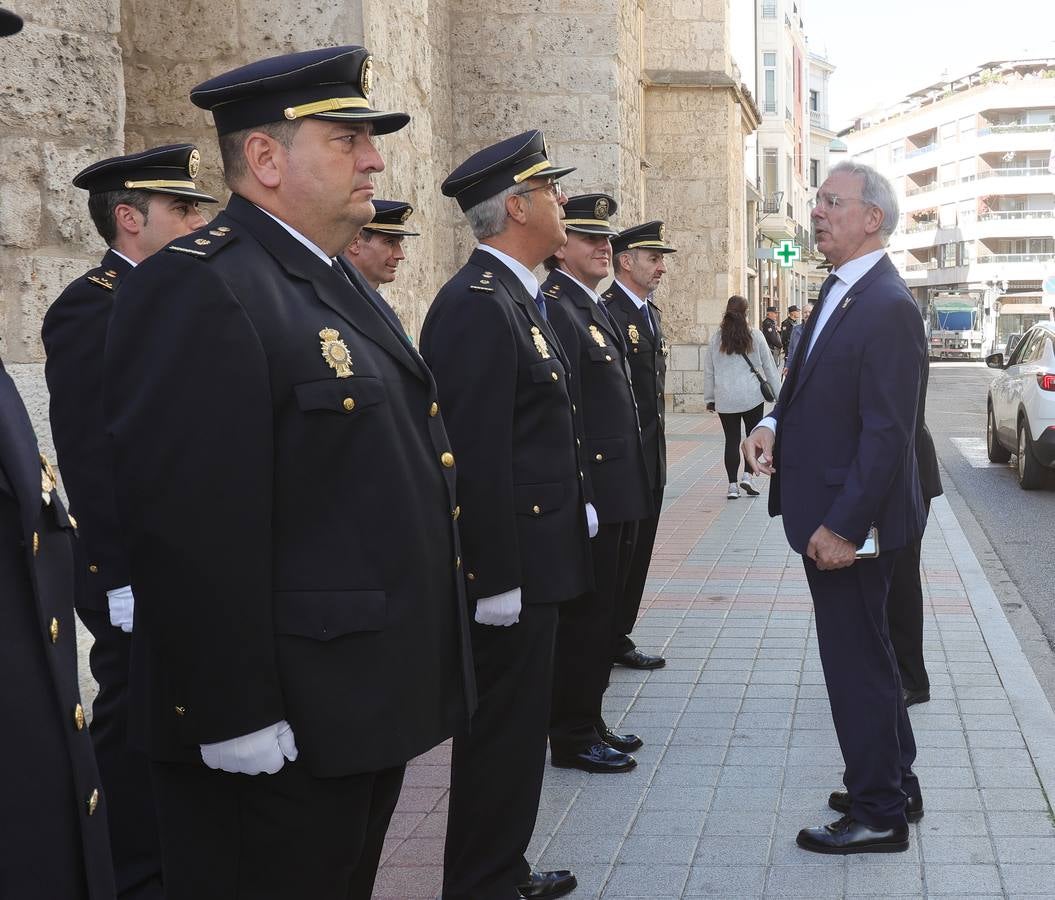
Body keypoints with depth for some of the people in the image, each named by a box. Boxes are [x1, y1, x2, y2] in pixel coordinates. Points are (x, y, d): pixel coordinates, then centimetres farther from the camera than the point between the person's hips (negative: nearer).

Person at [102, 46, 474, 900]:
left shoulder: (339, 283, 14)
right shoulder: (197, 290, -18)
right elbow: (189, 526, -24)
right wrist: (236, 716, -24)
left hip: (367, 705, 10)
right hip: (276, 736, -9)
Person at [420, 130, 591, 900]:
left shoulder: (516, 297, 13)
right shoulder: (476, 305, -19)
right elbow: (477, 455, -24)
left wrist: (576, 507, 17)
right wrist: (496, 576, -24)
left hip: (533, 559, 10)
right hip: (507, 570, -10)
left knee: (518, 727, 19)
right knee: (502, 731, 0)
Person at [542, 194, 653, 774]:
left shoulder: (593, 307, 16)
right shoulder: (555, 308, -15)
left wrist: (630, 489, 18)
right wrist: (580, 492, -23)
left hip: (617, 493, 10)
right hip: (590, 494, -10)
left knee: (603, 613, 16)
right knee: (584, 615, -1)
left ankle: (588, 721, 27)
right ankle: (573, 737, 10)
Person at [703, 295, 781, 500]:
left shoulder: (716, 338, 0)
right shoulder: (755, 335, -4)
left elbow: (708, 370, 5)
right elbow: (769, 365, 2)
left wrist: (709, 398, 14)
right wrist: (778, 392, 11)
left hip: (725, 398, 2)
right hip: (752, 396, -1)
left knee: (732, 439, 6)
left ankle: (733, 485, 5)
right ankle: (747, 475, 0)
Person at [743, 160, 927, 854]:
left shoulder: (888, 308, -21)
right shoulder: (839, 291, 10)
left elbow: (887, 432, -24)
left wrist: (843, 527, -24)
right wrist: (775, 425, 0)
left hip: (850, 524, -10)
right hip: (827, 515, 10)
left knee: (856, 662, 1)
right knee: (868, 653, 20)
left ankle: (879, 816, 15)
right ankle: (895, 784, 36)